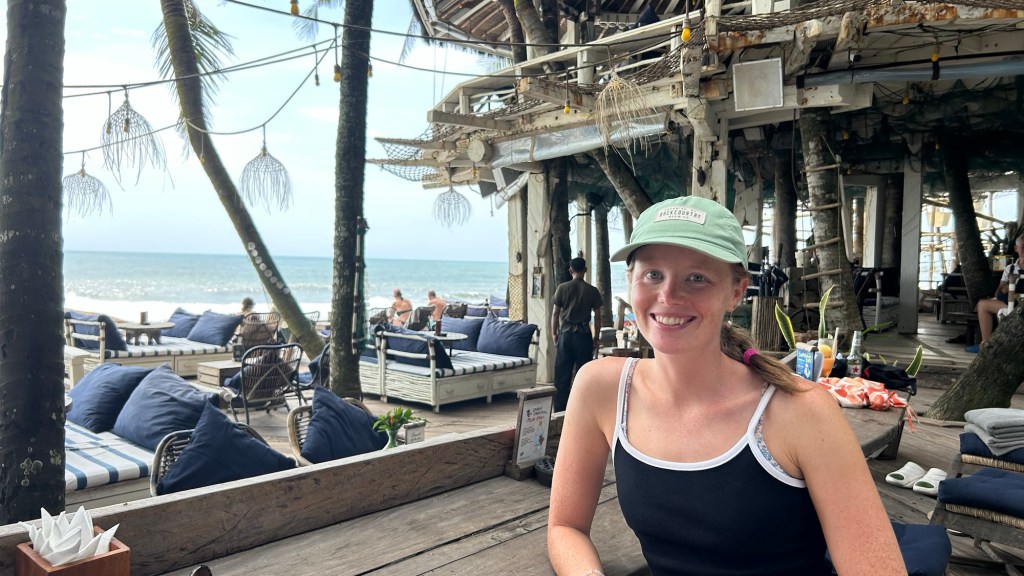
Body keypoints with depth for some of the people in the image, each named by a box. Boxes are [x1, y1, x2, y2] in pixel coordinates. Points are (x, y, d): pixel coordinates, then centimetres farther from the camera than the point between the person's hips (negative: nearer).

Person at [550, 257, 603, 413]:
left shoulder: (562, 288, -1)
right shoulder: (592, 291, -1)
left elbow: (555, 313, 1)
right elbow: (597, 317, 1)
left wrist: (554, 333, 11)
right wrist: (596, 338, 9)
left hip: (565, 334, 0)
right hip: (584, 335, 0)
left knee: (562, 375, 5)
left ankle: (560, 410, 8)